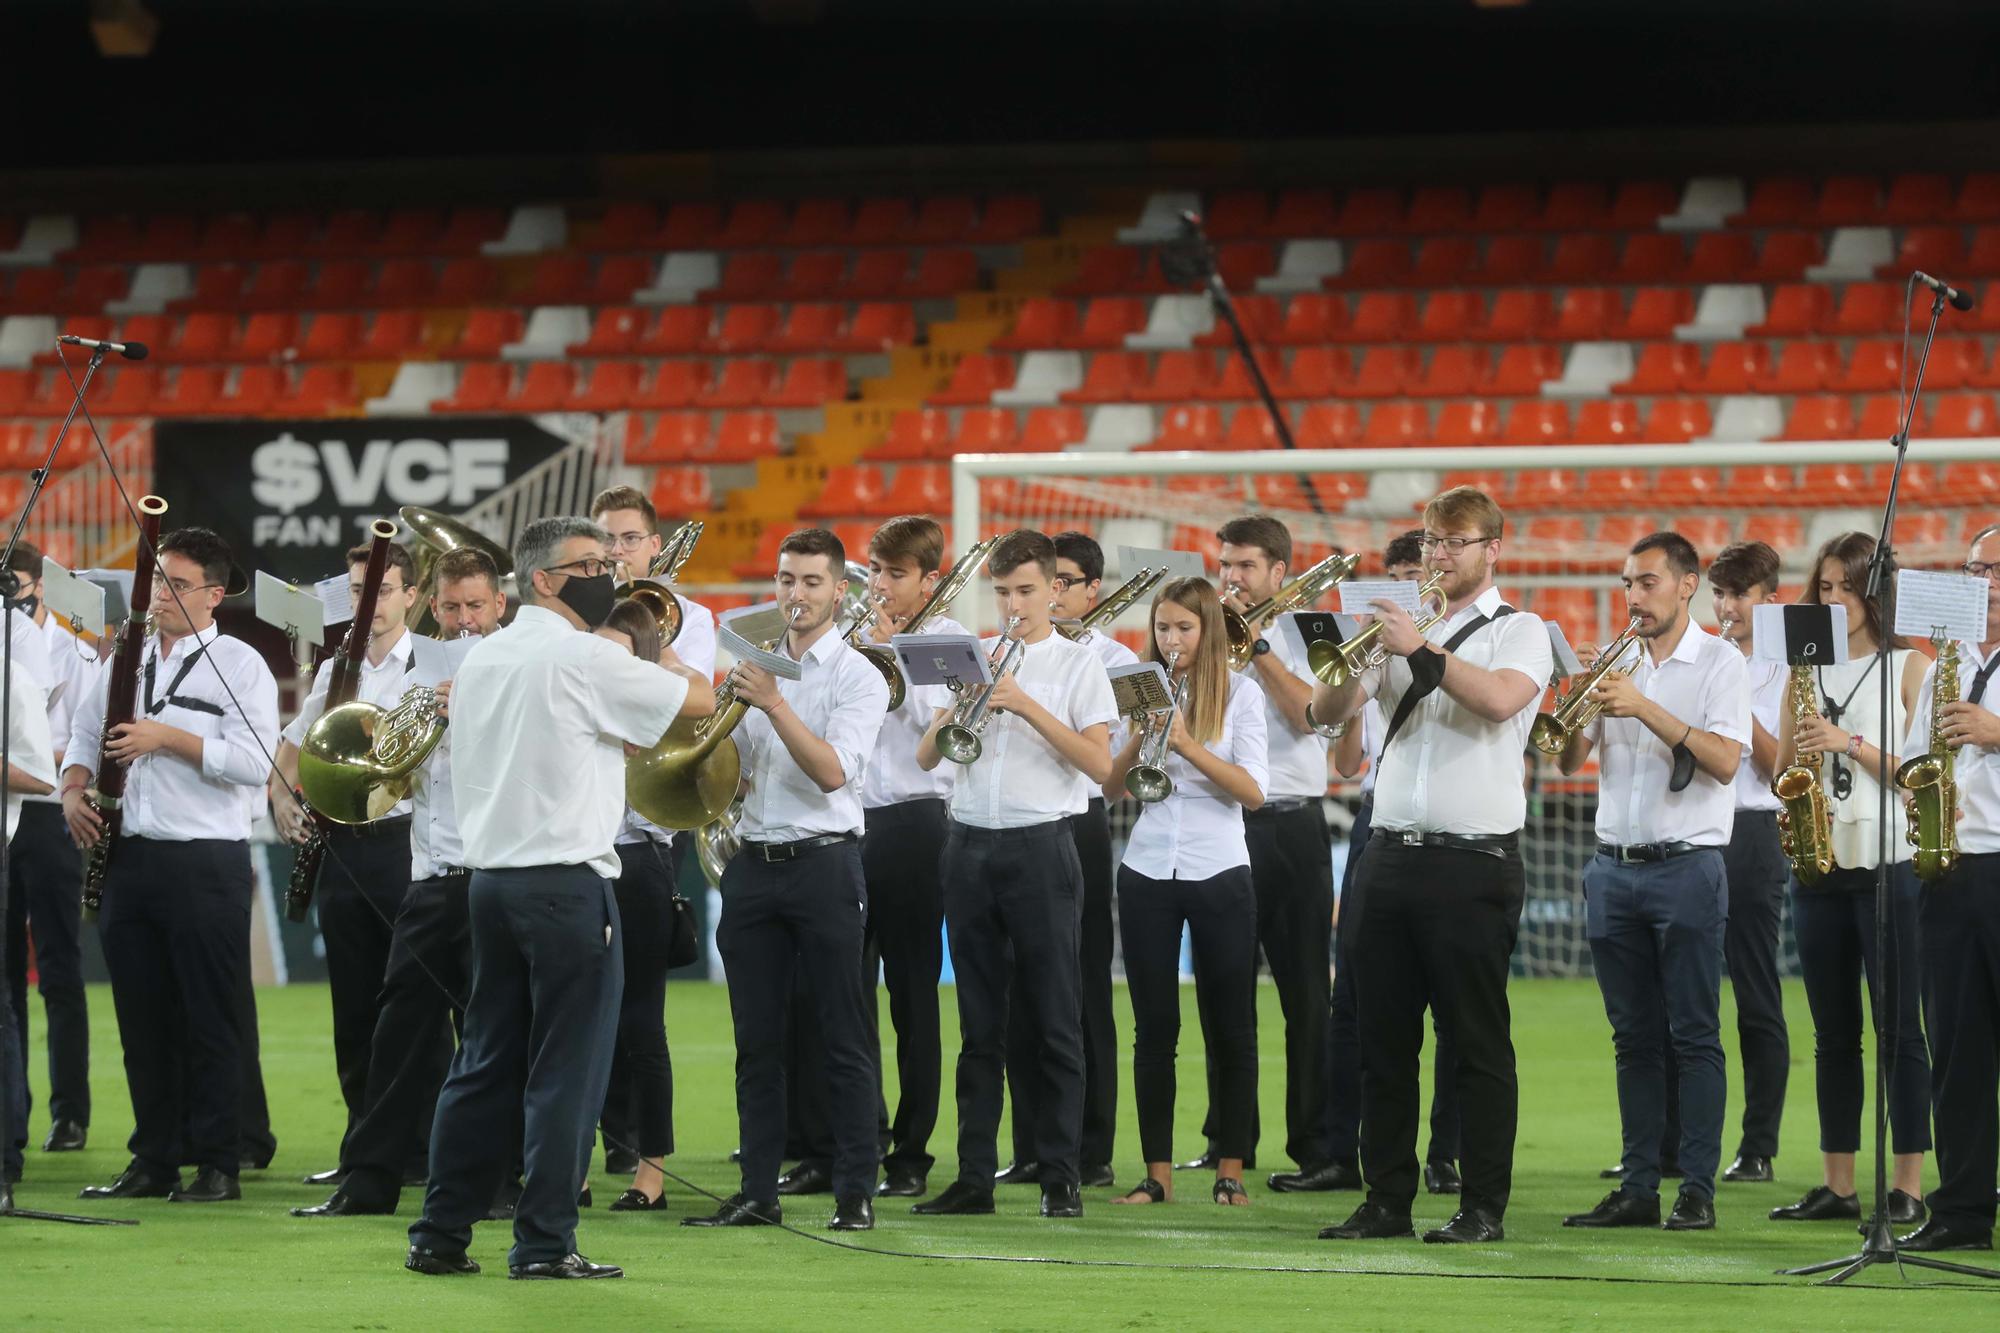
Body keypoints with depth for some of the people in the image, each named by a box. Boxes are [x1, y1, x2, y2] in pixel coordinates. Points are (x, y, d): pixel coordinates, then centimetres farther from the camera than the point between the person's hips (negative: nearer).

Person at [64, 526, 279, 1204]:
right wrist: (74, 790, 4)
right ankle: (155, 1161, 13)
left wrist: (166, 737, -18)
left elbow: (254, 763, -14)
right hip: (131, 858, 6)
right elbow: (85, 734, 23)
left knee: (210, 1020, -2)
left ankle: (219, 1165, 2)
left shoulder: (239, 665, -3)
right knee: (143, 1018, 8)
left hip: (208, 863, -6)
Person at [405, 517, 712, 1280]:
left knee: (486, 1065, 12)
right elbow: (700, 700, -6)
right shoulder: (583, 659, -11)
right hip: (568, 884, -8)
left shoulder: (480, 660, 14)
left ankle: (441, 1235, 12)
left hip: (491, 873, 8)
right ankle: (545, 1243, -3)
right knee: (565, 1071, -3)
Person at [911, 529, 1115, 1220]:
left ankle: (1061, 1180, 1)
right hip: (970, 846, 4)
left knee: (1055, 1023, -2)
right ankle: (974, 1176, 8)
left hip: (1040, 846, -4)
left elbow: (1099, 763, -9)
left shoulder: (1076, 664, 1)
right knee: (980, 1025, 6)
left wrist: (1029, 708, -16)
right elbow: (926, 756, 9)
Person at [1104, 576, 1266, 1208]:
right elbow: (1110, 785, 4)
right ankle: (1158, 1173, 7)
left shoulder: (1240, 693, -1)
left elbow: (1253, 791, -10)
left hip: (1219, 874, -2)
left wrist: (1187, 743, -19)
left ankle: (1231, 1171, 9)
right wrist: (1141, 735, -12)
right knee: (1154, 1029, 3)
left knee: (1230, 1029, 2)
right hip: (1147, 872, 3)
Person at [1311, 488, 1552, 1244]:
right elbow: (1328, 712, 5)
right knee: (1383, 1044, 6)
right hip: (1390, 858, 5)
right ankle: (1387, 1202, 11)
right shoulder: (1400, 629, 15)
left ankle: (1484, 1207, 1)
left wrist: (1421, 651, -23)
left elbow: (1500, 698, -20)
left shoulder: (1519, 634, 2)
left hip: (1472, 865, -5)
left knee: (1478, 1045, -2)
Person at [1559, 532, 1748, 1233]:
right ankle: (1638, 1187, 10)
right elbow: (1570, 760, 9)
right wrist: (1581, 697, -7)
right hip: (1614, 867, 5)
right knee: (1634, 1037, 7)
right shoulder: (1617, 662, 12)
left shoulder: (1717, 662, -2)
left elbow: (1724, 760, -14)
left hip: (1686, 866, -5)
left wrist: (1644, 708, -19)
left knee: (1694, 1036, -4)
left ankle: (1697, 1189, -4)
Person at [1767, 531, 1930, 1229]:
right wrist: (1799, 748, -9)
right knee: (1833, 1034, 7)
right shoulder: (1807, 669, 14)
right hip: (1819, 867, 5)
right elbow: (1781, 771, 13)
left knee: (1898, 1031, -5)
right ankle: (1837, 1185, 10)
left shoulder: (1907, 667, 1)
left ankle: (1908, 1186, -4)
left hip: (1886, 864, -5)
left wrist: (1850, 745, -17)